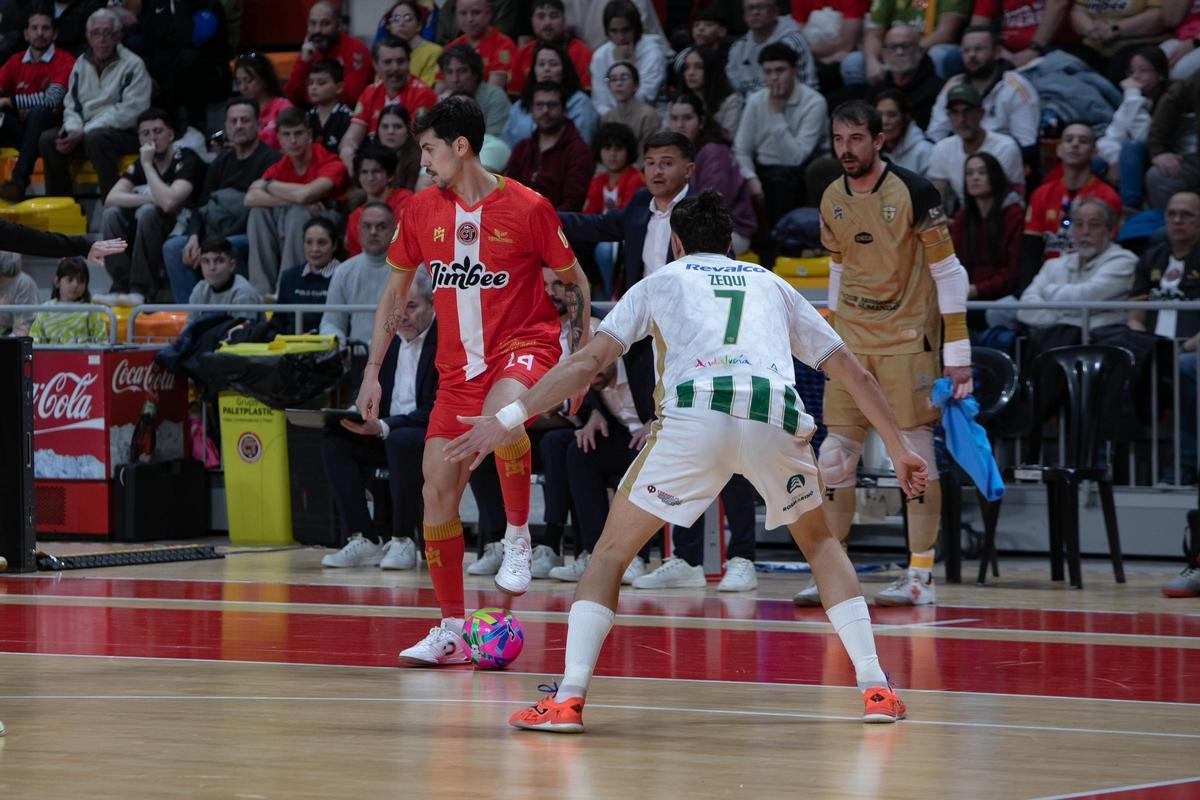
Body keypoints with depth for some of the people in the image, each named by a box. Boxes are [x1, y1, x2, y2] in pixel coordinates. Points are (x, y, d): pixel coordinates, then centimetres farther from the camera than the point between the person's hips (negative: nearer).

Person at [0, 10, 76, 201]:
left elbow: (52, 98, -16)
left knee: (40, 110, -37)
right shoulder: (16, 62, 14)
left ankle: (19, 182, -46)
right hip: (19, 129, 4)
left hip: (47, 126, -4)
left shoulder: (64, 61, -1)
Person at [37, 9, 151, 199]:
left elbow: (129, 112, -16)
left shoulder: (132, 65, -7)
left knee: (96, 139, -37)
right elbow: (71, 106, 16)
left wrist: (85, 132, -18)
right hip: (87, 132, 6)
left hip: (125, 134, -6)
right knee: (47, 139, -15)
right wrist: (73, 130, -10)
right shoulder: (81, 64, 13)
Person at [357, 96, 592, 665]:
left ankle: (519, 537, -16)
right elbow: (394, 291, 14)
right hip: (458, 363, 5)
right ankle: (451, 631, 8)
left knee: (499, 414, -39)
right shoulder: (421, 211, 4)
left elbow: (574, 281, 3)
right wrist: (372, 372, 11)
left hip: (524, 345, -5)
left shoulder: (527, 207, -8)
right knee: (437, 490, -3)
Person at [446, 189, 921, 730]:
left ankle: (568, 698, -3)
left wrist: (508, 419, 17)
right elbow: (853, 372, 31)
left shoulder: (661, 282, 27)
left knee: (612, 549, 11)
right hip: (776, 415, 2)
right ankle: (875, 688, 16)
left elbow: (588, 361, 16)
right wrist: (900, 451, 37)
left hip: (695, 414, -2)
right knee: (819, 542, 28)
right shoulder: (772, 285, 34)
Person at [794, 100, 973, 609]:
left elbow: (948, 273, -10)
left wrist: (957, 353, -12)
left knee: (915, 451, -6)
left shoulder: (913, 193, -11)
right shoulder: (832, 200, 7)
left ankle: (920, 577, -1)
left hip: (907, 338, -6)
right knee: (834, 456, 2)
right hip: (851, 339, 6)